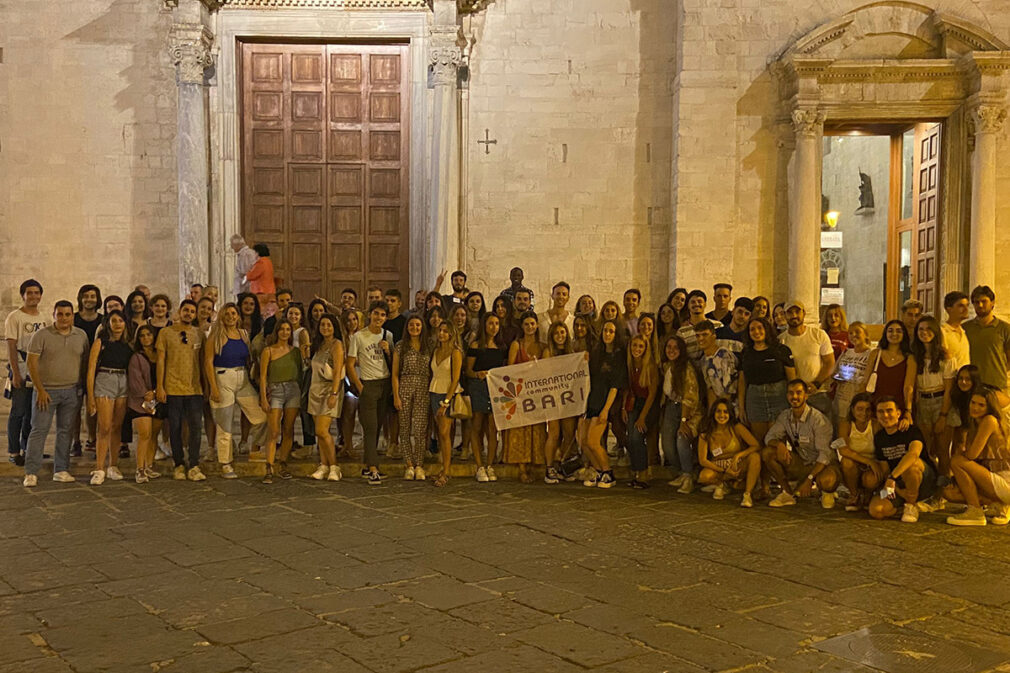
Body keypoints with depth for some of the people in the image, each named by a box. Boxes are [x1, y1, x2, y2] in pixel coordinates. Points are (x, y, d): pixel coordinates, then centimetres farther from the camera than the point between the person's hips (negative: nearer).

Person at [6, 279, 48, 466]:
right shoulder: (14, 317, -5)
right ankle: (13, 452, 7)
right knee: (18, 412, -2)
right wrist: (15, 373, -15)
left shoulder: (44, 319, 13)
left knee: (33, 412, 11)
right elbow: (11, 347, -9)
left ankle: (27, 449, 22)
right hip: (21, 372, -6)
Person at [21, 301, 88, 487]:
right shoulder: (41, 335, -5)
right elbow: (31, 363, -7)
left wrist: (82, 388, 6)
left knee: (65, 430, 7)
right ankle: (31, 473, 0)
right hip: (46, 390, -3)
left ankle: (61, 470, 14)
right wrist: (40, 390, -11)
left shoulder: (81, 335, 7)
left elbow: (85, 362, 12)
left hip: (72, 391, 4)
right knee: (39, 430, -3)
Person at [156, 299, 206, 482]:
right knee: (175, 428, 4)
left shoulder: (199, 334, 9)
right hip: (172, 388, -1)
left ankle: (194, 467, 1)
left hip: (194, 388, 1)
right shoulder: (166, 333, 3)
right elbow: (161, 360, 1)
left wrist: (206, 385, 8)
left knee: (195, 427, -4)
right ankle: (179, 465, 15)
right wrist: (160, 387, -4)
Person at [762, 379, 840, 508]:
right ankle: (788, 493, 0)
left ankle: (827, 493, 1)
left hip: (821, 464, -5)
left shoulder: (818, 419, -21)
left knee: (827, 480, -40)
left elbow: (824, 454, -23)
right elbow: (769, 436, -1)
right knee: (767, 453, -15)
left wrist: (809, 479, -31)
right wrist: (779, 444, -27)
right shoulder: (785, 416, -3)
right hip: (800, 463, 5)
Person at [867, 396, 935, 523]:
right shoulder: (879, 438, 6)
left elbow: (914, 453, -34)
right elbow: (885, 469, 4)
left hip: (925, 483, -5)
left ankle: (911, 506, -14)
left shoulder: (911, 431, -12)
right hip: (899, 485, 5)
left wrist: (892, 477, -43)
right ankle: (903, 503, 12)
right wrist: (896, 489, -16)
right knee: (876, 510, -21)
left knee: (911, 463, -38)